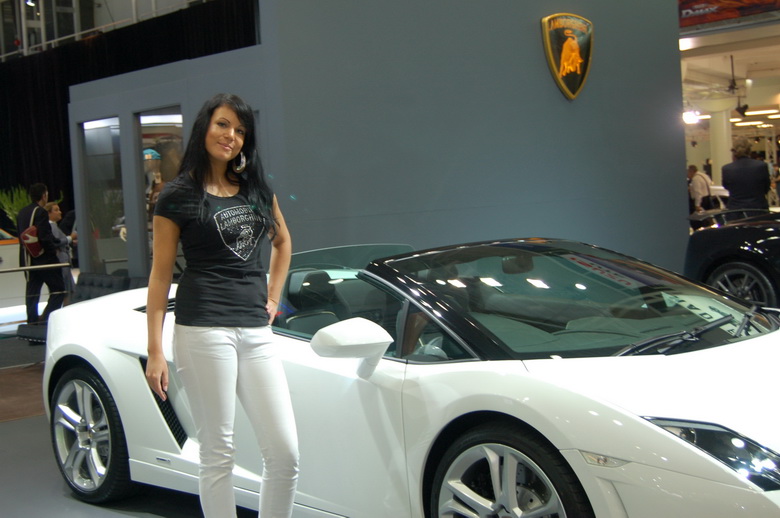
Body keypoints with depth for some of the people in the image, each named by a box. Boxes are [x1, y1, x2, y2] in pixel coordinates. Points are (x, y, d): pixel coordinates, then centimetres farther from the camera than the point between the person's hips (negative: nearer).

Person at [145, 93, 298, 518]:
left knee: (285, 452, 1)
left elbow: (282, 241, 30)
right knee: (218, 454, 1)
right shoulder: (179, 194, 1)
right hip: (204, 331, -5)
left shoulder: (256, 188, 14)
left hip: (256, 332, 5)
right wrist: (155, 351, -5)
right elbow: (160, 275, 0)